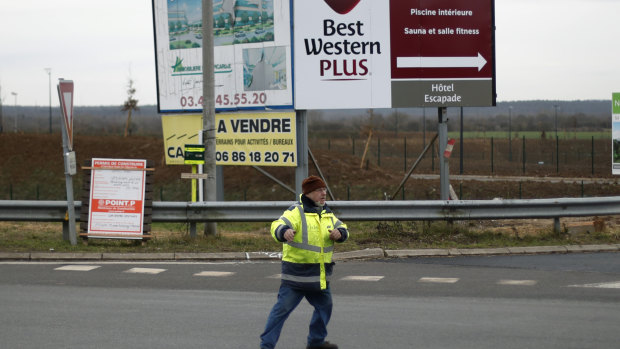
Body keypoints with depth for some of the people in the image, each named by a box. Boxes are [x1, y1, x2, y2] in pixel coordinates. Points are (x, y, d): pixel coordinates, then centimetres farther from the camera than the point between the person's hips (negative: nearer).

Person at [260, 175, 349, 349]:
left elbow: (342, 229, 19)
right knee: (283, 308, -8)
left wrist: (340, 233, -7)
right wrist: (284, 232, -51)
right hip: (297, 274, -8)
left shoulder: (327, 213, 12)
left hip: (320, 276, 8)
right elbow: (278, 226, -27)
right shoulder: (296, 211, -12)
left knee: (324, 306, 19)